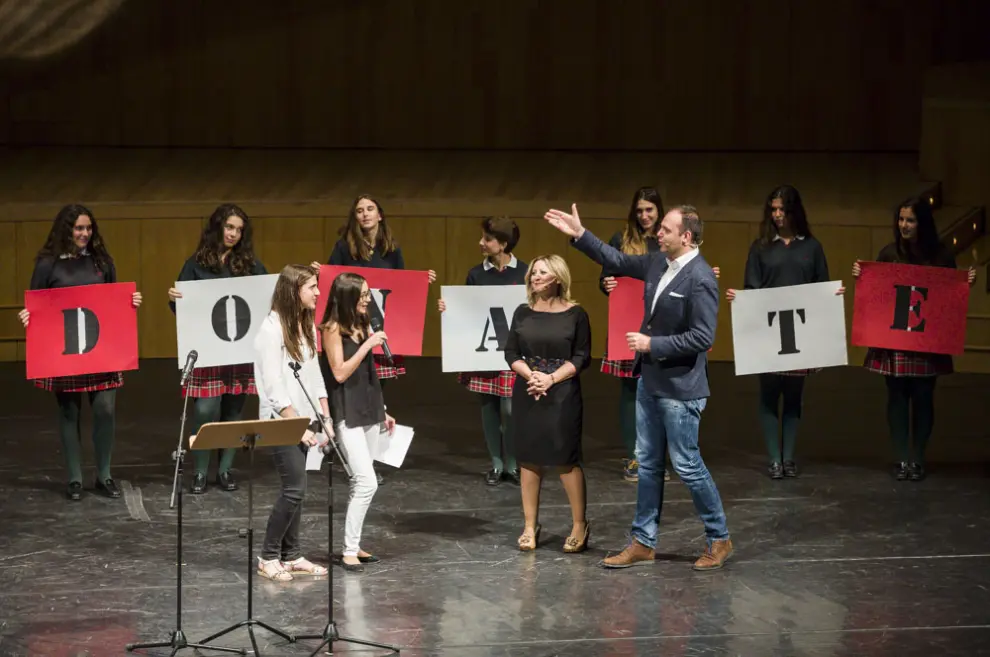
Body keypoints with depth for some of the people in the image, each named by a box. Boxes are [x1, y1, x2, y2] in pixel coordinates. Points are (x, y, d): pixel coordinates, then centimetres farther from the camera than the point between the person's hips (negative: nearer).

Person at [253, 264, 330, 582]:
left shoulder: (306, 325, 9)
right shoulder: (272, 329, -15)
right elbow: (274, 388, -16)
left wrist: (325, 418, 7)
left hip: (304, 418, 7)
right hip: (281, 421, -7)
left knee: (294, 489, 9)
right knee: (295, 488, -9)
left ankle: (291, 556, 14)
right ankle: (268, 557, 2)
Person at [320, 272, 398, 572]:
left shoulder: (364, 325, 10)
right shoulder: (333, 328, -10)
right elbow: (340, 373, -15)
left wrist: (382, 411, 19)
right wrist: (368, 345, -17)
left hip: (369, 410, 7)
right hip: (348, 412, -7)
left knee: (360, 483, 9)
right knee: (367, 482, -14)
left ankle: (353, 544, 16)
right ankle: (349, 550, -7)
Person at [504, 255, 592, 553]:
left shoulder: (575, 314, -3)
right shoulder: (522, 313, 7)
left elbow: (582, 357, -5)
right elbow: (511, 353, 6)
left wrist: (552, 378, -15)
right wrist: (531, 375, -12)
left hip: (563, 393, -4)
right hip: (527, 392, 4)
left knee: (566, 459, -4)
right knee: (529, 459, 5)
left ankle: (580, 526, 7)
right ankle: (530, 527, 12)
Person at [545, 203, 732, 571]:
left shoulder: (700, 280, -20)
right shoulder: (659, 264, 4)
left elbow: (702, 337, -23)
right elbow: (617, 261, 18)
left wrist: (652, 344, -19)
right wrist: (579, 235, 11)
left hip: (679, 388, -9)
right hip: (650, 381, 9)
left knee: (687, 465, 0)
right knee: (648, 464, 13)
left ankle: (719, 540, 16)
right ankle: (643, 543, 21)